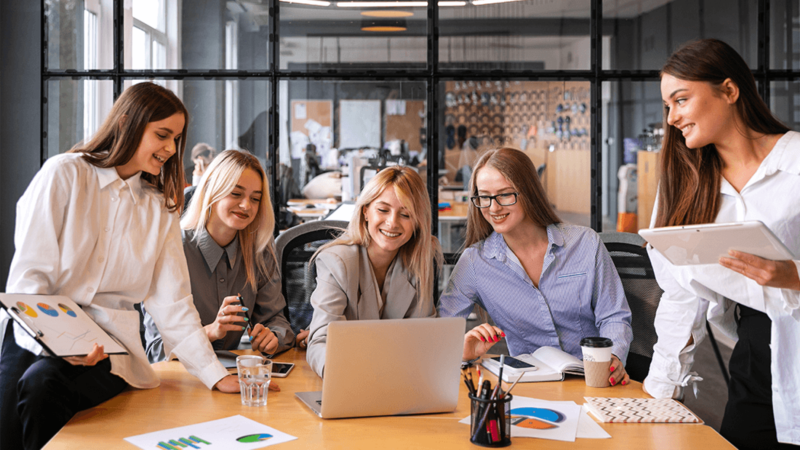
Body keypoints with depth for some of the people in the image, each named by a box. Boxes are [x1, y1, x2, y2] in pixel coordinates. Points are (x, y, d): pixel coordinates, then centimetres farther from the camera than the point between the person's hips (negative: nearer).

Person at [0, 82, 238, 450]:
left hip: (105, 347, 2)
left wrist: (215, 375, -3)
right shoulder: (65, 174, 2)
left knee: (42, 382, -31)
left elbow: (172, 303, 7)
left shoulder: (161, 207, 13)